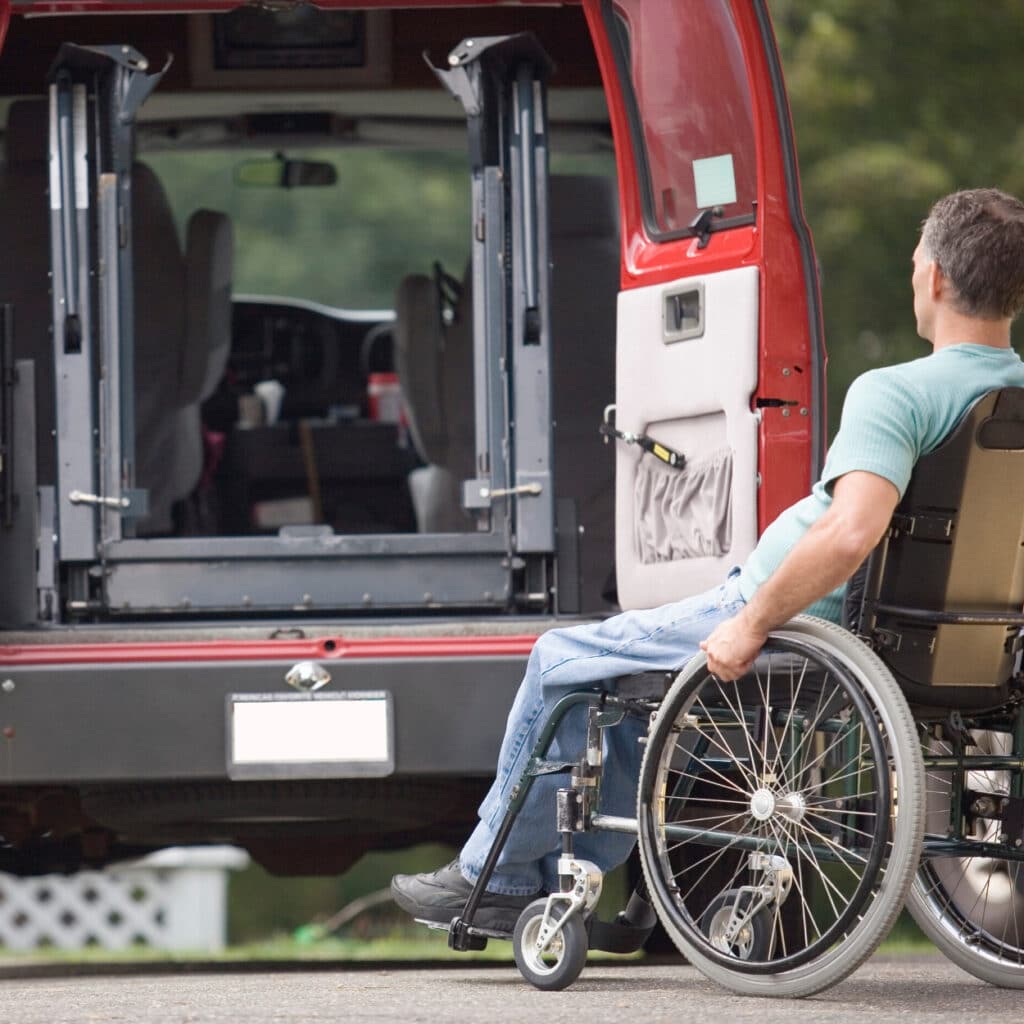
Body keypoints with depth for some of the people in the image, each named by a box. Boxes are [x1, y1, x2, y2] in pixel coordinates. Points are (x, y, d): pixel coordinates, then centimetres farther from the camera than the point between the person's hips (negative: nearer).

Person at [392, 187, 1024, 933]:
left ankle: (493, 876, 24)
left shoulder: (895, 395, -27)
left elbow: (851, 531, -41)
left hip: (798, 621, -8)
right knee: (635, 682, 31)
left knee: (563, 660, 14)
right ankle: (565, 881, 34)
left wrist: (752, 627, -28)